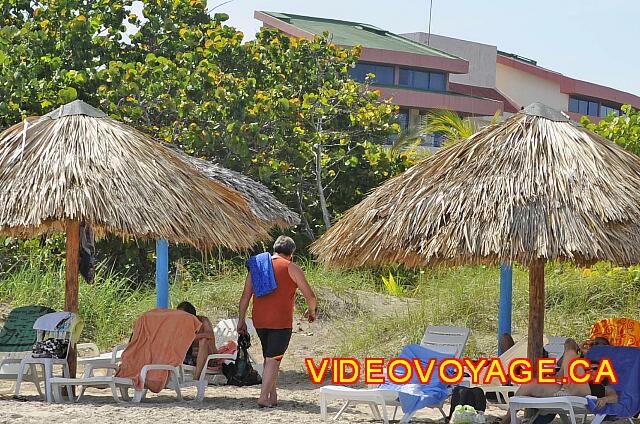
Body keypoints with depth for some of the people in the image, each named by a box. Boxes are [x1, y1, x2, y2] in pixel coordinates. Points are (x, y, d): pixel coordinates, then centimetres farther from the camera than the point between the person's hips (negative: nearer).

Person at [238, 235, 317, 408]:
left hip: (259, 321, 5)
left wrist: (241, 320, 15)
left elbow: (245, 296, 10)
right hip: (281, 321, -5)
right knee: (273, 359, -4)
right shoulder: (291, 268, -2)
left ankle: (273, 396, 15)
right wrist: (311, 312, 16)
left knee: (269, 358, 17)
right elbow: (310, 296, -3)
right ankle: (264, 397, -13)